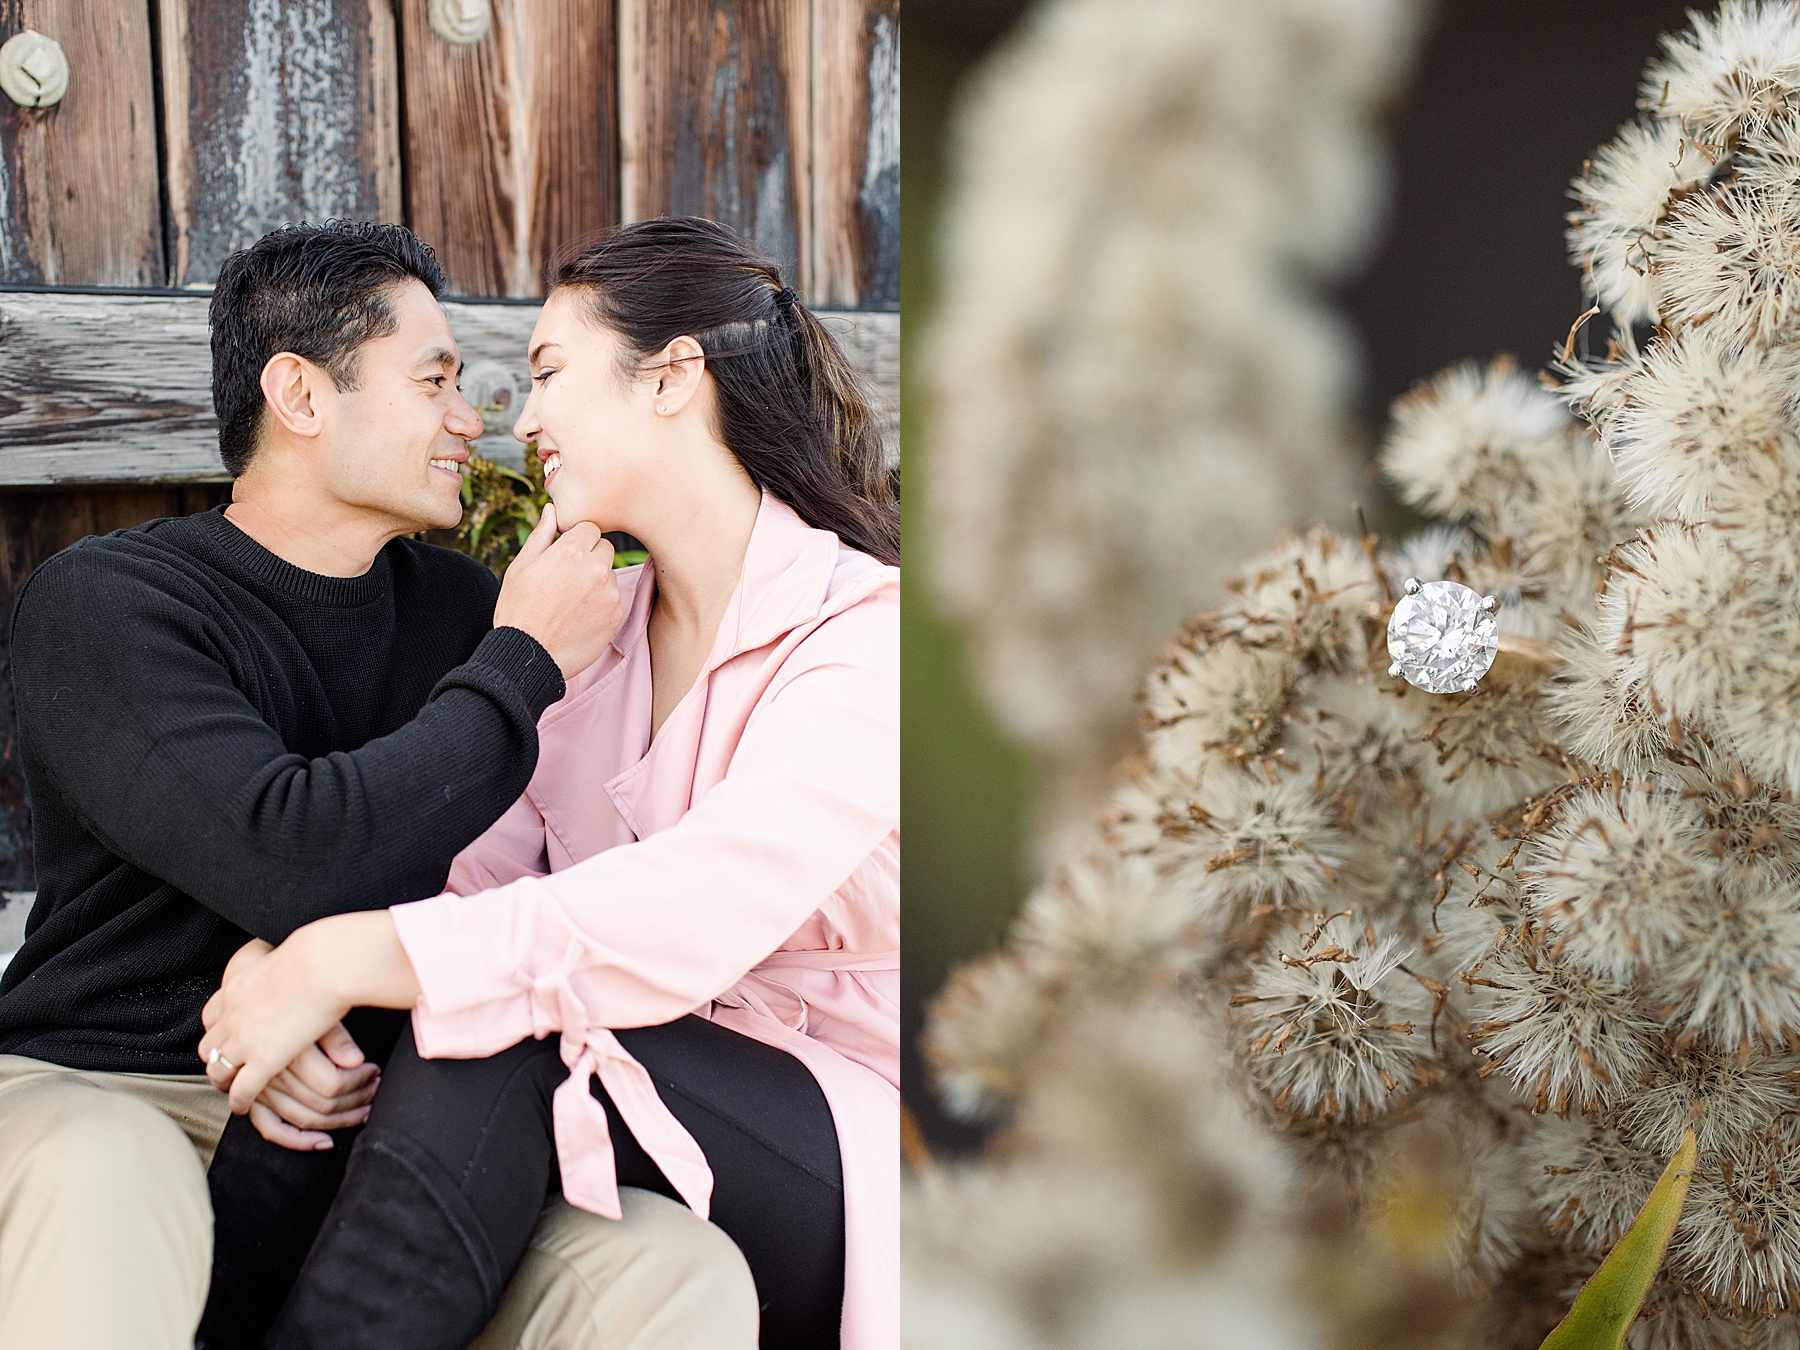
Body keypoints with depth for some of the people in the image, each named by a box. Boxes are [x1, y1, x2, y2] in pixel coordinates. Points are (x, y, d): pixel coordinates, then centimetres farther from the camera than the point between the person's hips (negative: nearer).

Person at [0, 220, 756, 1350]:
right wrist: (525, 663, -12)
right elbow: (298, 863, -25)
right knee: (101, 1194, -41)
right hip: (97, 1092, -4)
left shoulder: (463, 608, 8)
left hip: (378, 1112, 5)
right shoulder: (100, 604, -9)